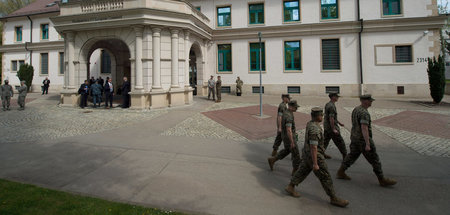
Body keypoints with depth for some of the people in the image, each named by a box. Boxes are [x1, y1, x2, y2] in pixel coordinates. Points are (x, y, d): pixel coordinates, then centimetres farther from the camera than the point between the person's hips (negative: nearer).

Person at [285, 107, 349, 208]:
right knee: (325, 177, 2)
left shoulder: (310, 124, 3)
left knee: (302, 172, 19)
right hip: (314, 157, -9)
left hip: (307, 154, 10)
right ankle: (333, 198, 14)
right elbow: (313, 147, -28)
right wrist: (315, 164, -24)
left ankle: (290, 187, 27)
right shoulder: (314, 129, -28)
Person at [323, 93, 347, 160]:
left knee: (325, 140, 14)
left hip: (326, 127, 10)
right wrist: (333, 129, -23)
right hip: (331, 127, -10)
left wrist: (339, 123, 25)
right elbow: (331, 118, -24)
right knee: (340, 142, 1)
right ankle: (345, 156, 10)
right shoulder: (332, 106, -20)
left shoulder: (327, 104, 12)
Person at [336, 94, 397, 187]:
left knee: (352, 156, 17)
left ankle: (341, 172, 21)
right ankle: (382, 180, 13)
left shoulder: (356, 109, 8)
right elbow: (364, 129, -28)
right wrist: (367, 144, -27)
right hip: (363, 140, -9)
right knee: (374, 159, 2)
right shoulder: (364, 113, -23)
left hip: (354, 138, 9)